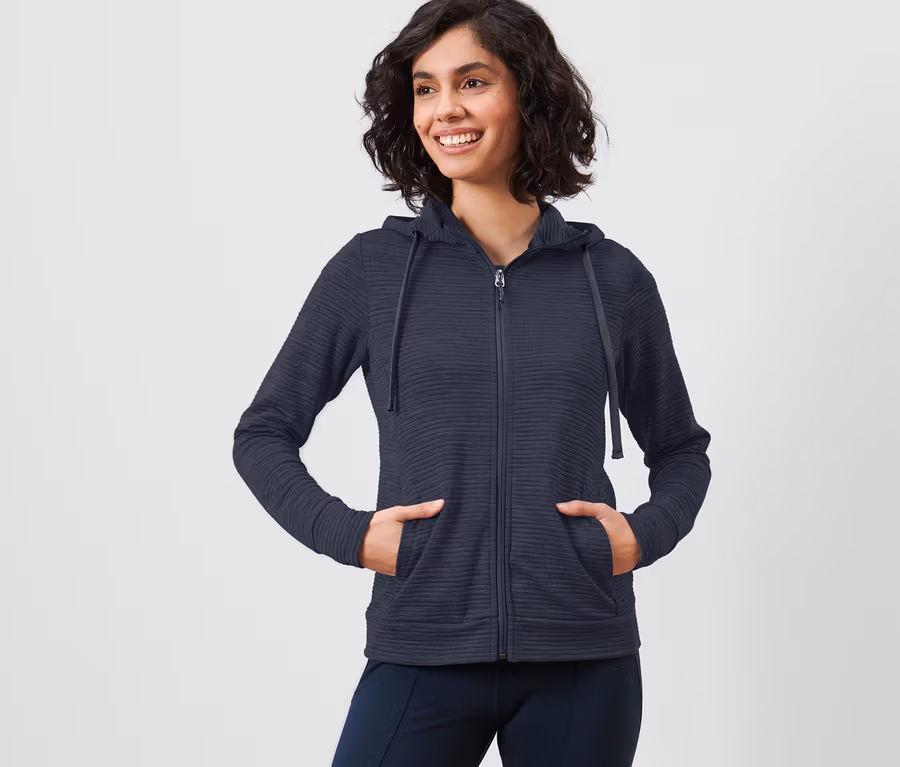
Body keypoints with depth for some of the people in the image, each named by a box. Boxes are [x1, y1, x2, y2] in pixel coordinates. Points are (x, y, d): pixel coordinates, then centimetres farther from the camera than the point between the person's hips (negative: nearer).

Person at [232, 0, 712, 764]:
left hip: (584, 657, 1)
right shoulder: (371, 268, 2)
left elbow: (679, 449, 17)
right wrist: (348, 534, -6)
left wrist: (645, 535, -2)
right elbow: (264, 434, 9)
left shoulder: (612, 277, 5)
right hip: (424, 655, -1)